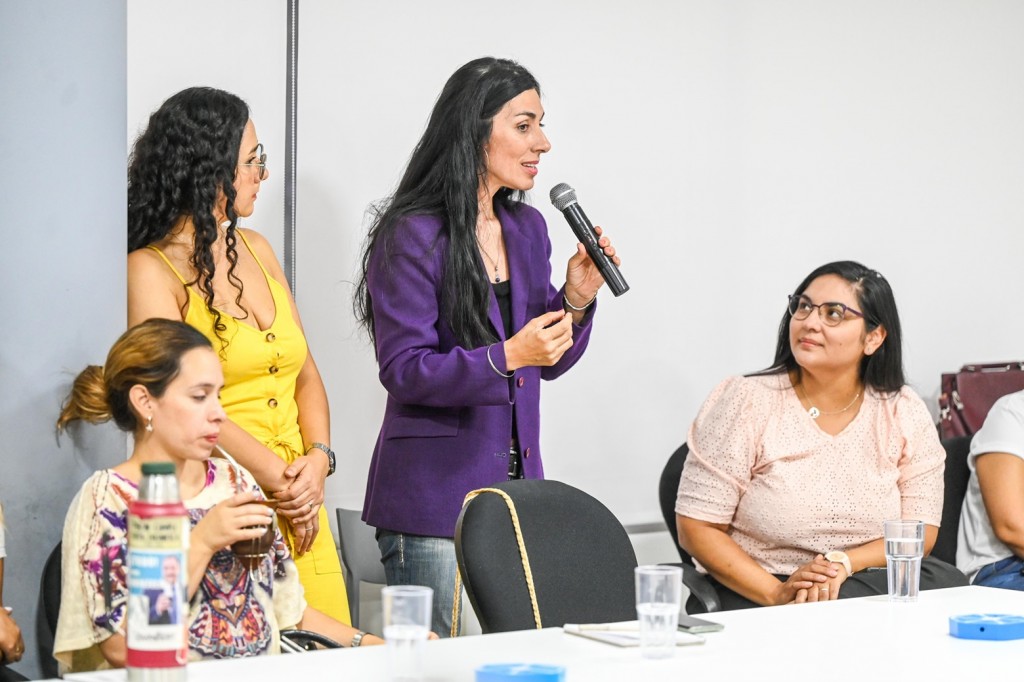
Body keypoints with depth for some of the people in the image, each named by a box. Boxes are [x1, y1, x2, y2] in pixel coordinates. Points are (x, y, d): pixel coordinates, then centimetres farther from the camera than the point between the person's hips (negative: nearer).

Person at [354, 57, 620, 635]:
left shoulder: (528, 228, 11)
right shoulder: (412, 235, -11)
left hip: (516, 481, 7)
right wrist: (506, 357, -25)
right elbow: (402, 368, -16)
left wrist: (578, 299, -1)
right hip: (434, 496, -7)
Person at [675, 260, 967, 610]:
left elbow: (920, 530, 3)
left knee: (947, 581, -24)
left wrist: (842, 564, -17)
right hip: (754, 596, -4)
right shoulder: (744, 401, -5)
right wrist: (778, 593, -20)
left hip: (867, 583, 4)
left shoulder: (904, 414, 5)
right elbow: (696, 527, -7)